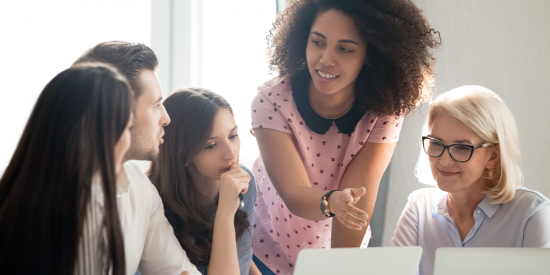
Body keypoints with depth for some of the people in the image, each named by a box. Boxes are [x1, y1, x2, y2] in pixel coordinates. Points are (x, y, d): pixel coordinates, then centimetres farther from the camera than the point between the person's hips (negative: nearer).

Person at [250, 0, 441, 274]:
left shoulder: (385, 110, -19)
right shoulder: (272, 100, -22)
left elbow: (358, 197, -23)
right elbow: (293, 194, -31)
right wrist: (331, 202, -50)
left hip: (335, 247, 1)